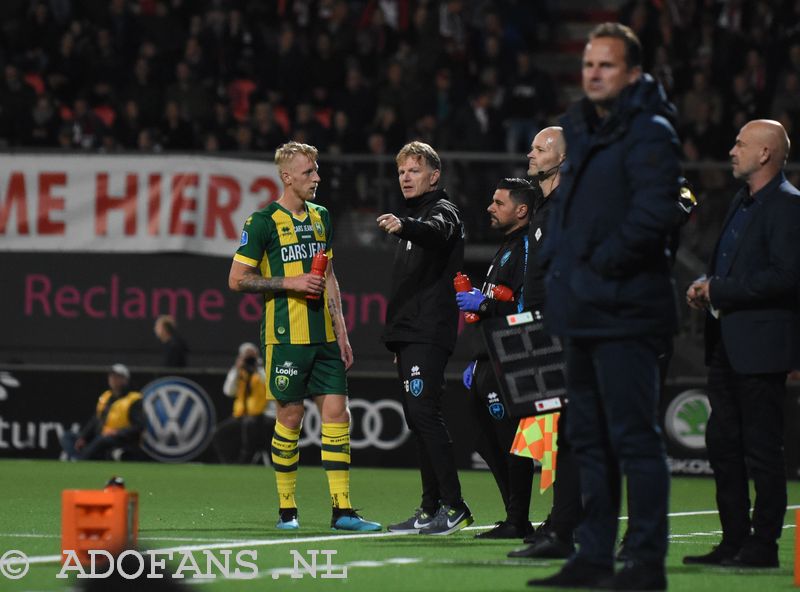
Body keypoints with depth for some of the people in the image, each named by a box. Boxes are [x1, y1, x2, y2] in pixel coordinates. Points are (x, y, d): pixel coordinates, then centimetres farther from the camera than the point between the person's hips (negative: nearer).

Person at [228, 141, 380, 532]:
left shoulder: (320, 217, 14)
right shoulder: (264, 221, -6)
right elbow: (237, 280, -5)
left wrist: (341, 331, 16)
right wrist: (290, 283, -13)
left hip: (324, 337, 6)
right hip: (286, 336, -6)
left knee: (336, 412, -1)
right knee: (290, 417, -1)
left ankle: (342, 510, 1)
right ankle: (286, 510, 10)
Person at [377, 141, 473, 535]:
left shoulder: (443, 210, -2)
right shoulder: (415, 217, 25)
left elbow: (436, 232, -30)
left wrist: (403, 226, -51)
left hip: (429, 335, -10)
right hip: (409, 335, 10)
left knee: (424, 412, -18)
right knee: (418, 419, 7)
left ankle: (454, 507, -19)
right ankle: (431, 508, 9)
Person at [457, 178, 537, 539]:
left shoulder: (526, 246, -9)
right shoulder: (506, 248, 23)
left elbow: (527, 306, -21)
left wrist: (484, 303, -15)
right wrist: (477, 361, 26)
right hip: (489, 366, 11)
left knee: (510, 441, -10)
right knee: (489, 444, 12)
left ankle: (517, 522, -8)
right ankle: (515, 519, 17)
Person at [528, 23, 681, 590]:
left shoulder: (649, 133, -9)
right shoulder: (582, 131, 18)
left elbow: (655, 212, -22)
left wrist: (603, 262, -17)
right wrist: (558, 265, 14)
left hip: (625, 311, -9)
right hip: (585, 310, 9)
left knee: (634, 437, -9)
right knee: (590, 438, 12)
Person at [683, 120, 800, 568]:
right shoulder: (743, 202, 17)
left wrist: (721, 290, -17)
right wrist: (708, 288, 7)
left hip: (761, 344, -10)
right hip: (728, 344, 10)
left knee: (762, 448, -4)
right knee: (723, 443, 11)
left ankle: (764, 545, 1)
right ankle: (734, 540, 17)